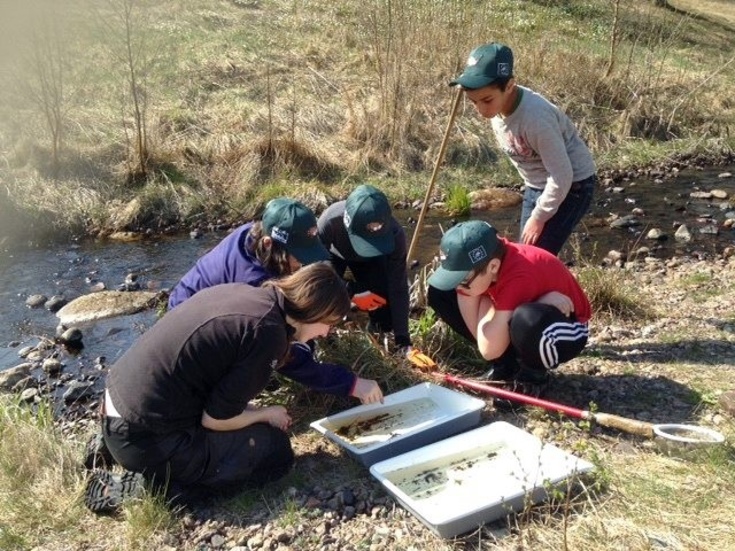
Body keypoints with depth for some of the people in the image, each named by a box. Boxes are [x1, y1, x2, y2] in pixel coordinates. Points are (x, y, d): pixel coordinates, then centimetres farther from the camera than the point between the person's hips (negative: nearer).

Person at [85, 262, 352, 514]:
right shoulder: (268, 332, -19)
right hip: (147, 440, -9)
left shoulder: (237, 291, 5)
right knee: (276, 450, 5)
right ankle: (153, 486, -3)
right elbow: (215, 418, -14)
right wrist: (267, 414, 3)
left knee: (242, 411, 26)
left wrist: (250, 406, 13)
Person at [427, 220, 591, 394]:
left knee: (526, 320, -44)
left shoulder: (518, 277, -39)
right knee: (440, 292, -7)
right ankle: (507, 363, 5)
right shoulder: (475, 268, -18)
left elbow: (489, 349, -36)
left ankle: (534, 374, -8)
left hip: (567, 327, -7)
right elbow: (479, 333, -15)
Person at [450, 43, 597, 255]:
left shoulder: (535, 117, -35)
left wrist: (538, 217, -19)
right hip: (537, 186, 8)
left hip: (571, 186, -8)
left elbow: (562, 175, -28)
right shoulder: (496, 104, -10)